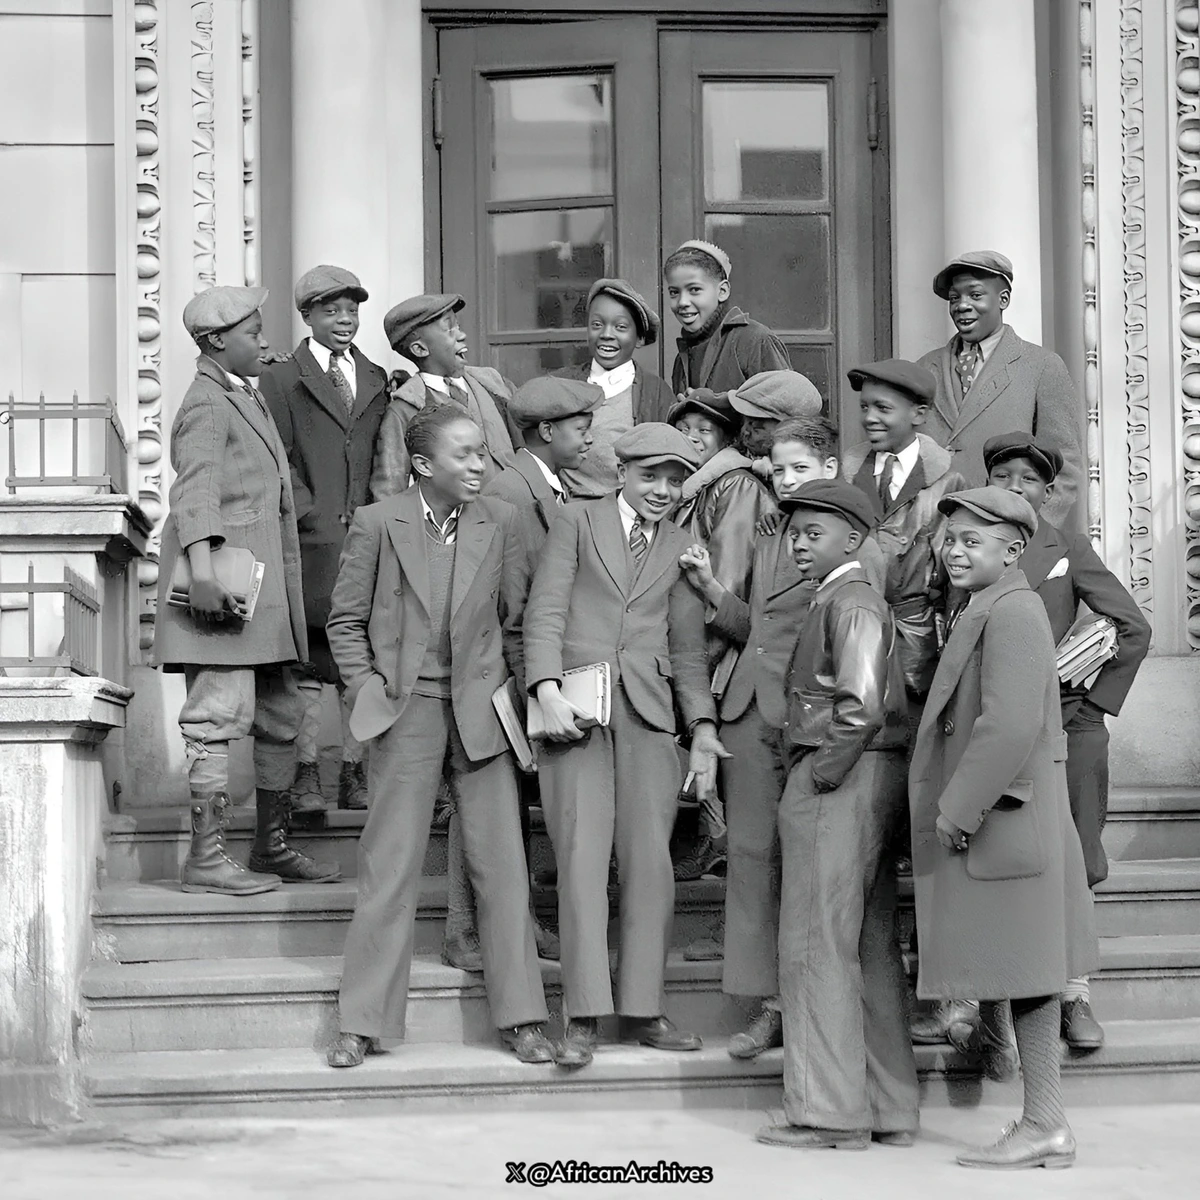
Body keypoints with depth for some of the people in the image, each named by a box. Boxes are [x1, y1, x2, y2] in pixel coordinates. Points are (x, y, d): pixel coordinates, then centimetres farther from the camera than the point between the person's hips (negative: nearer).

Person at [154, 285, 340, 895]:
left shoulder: (249, 398, 22)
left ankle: (272, 846, 23)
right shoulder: (206, 404, -9)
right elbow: (196, 488, -24)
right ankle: (205, 858, -5)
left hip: (266, 584, 10)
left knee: (280, 716, 13)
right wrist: (202, 568, -37)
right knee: (220, 715, -9)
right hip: (222, 581, -10)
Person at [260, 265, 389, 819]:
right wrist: (315, 519, -10)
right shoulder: (281, 380, 5)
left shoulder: (377, 382, 18)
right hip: (310, 543, -4)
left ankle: (353, 773, 8)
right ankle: (305, 776, 1)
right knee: (308, 662, -3)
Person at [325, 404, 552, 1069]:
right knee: (389, 865, 1)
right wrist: (370, 690, -3)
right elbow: (345, 621, 5)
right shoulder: (377, 523, -4)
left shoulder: (500, 522, 2)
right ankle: (362, 1021, 9)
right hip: (405, 713, -2)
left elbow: (517, 621, 10)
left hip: (481, 711, 2)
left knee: (502, 865, 2)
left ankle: (519, 1017, 10)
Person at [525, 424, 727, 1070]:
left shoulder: (682, 546, 17)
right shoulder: (577, 521, 8)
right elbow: (544, 614, 1)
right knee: (582, 855, -8)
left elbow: (688, 647, 16)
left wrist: (703, 726, 7)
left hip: (648, 709, 3)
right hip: (576, 704, -3)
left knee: (649, 858, -3)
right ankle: (582, 1016, -5)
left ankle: (642, 1009, 5)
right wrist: (547, 693, -12)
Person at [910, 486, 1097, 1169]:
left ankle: (1045, 1127, 0)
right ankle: (1045, 1123, 17)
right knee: (1025, 978, 11)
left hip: (1004, 820, -10)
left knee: (1025, 975, -5)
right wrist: (953, 806, 17)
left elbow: (1012, 723, -24)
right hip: (986, 817, 10)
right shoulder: (985, 612, 17)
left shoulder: (1011, 610, -14)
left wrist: (957, 810, -20)